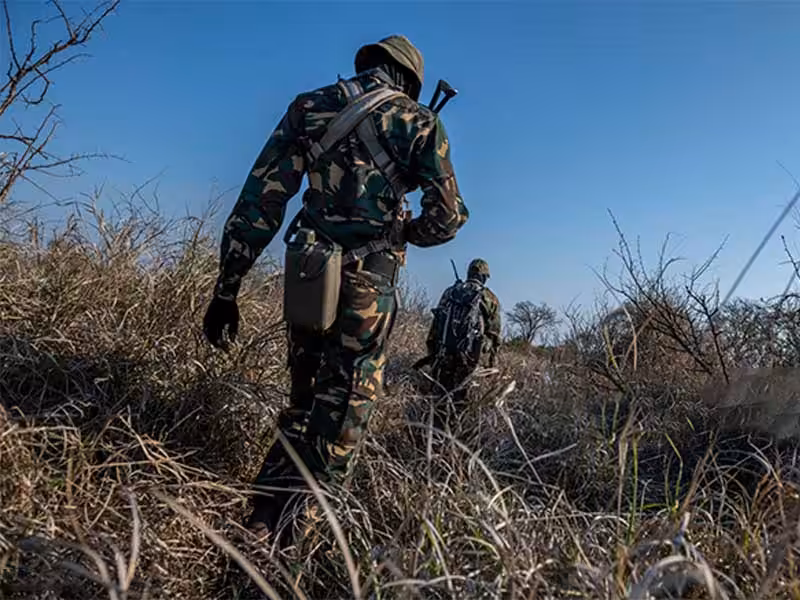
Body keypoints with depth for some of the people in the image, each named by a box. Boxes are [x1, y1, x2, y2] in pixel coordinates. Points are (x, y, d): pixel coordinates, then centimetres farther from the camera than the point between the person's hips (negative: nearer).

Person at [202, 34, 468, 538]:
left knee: (305, 402, 20)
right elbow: (448, 217, 0)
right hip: (366, 283, -4)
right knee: (343, 413, 4)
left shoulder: (308, 107, 11)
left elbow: (258, 203, 4)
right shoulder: (419, 121, 3)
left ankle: (261, 512, 24)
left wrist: (227, 288, 6)